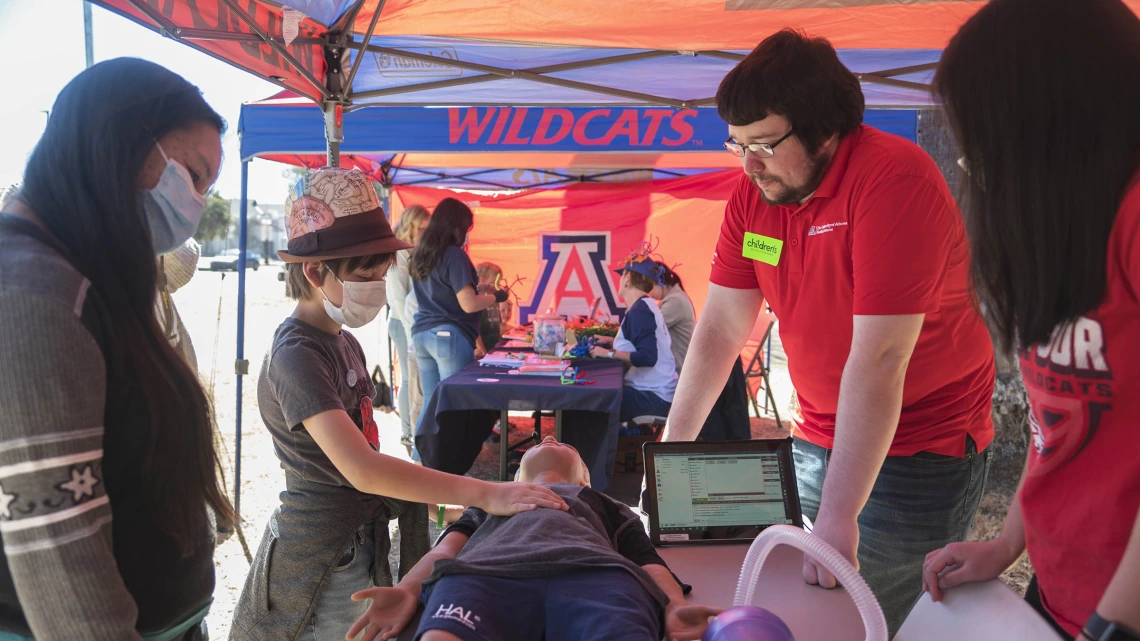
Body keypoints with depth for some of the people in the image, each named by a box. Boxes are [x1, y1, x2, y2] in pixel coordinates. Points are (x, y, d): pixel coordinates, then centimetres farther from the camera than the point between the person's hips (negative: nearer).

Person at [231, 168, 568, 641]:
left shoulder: (343, 342, 7)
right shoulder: (297, 353, -22)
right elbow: (361, 469, -32)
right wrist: (485, 494, -33)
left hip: (363, 542, 8)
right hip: (322, 560, -8)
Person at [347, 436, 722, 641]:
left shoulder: (613, 509, 43)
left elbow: (650, 566, 22)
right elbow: (446, 548, 25)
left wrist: (675, 607, -4)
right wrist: (407, 591, 0)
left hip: (594, 569, 0)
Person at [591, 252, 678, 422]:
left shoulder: (639, 311, -17)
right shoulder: (644, 306, 11)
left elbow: (647, 357, -26)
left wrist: (609, 353, -19)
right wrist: (614, 341, 15)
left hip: (653, 396, -9)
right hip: (653, 390, 9)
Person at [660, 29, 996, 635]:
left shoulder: (892, 177, -24)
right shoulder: (754, 191, -3)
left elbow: (878, 359, -29)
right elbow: (719, 329, -2)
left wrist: (839, 515, -30)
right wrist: (670, 450, -6)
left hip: (916, 453, -6)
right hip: (815, 441, 6)